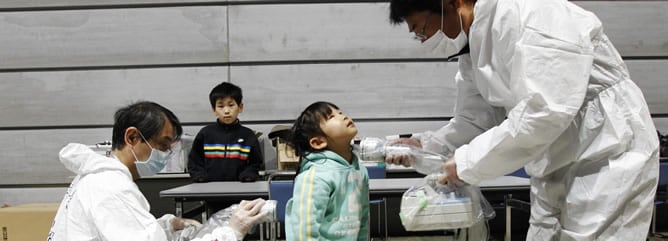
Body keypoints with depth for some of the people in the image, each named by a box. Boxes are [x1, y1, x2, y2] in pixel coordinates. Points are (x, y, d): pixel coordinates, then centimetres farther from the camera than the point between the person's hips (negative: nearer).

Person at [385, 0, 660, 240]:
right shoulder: (472, 48, 5)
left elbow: (544, 110, -31)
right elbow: (475, 119, 10)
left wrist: (468, 162, -23)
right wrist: (424, 144, -7)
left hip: (608, 157, -9)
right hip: (556, 165, 9)